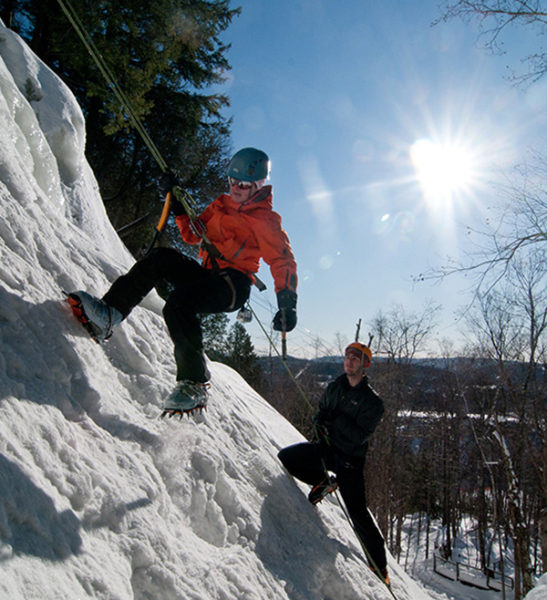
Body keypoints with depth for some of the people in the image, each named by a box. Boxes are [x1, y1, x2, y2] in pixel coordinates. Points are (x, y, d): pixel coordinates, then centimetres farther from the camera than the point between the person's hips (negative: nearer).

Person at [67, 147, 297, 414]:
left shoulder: (264, 219, 0)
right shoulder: (220, 205, 21)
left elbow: (282, 260, -7)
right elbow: (193, 235, 24)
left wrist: (287, 303, -19)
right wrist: (180, 207, 8)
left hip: (232, 286, -7)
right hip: (207, 275, 7)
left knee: (178, 303, -32)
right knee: (162, 257, -19)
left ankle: (193, 383, -27)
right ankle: (109, 313, -26)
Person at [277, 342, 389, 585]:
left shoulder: (372, 401, -10)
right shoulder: (334, 387, 5)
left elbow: (360, 435, -18)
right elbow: (321, 409, 17)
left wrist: (336, 419, -24)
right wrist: (319, 422, -5)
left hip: (349, 458, -5)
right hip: (324, 446, 5)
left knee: (358, 512, -4)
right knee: (285, 457, -11)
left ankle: (379, 564, 14)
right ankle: (323, 482, 10)